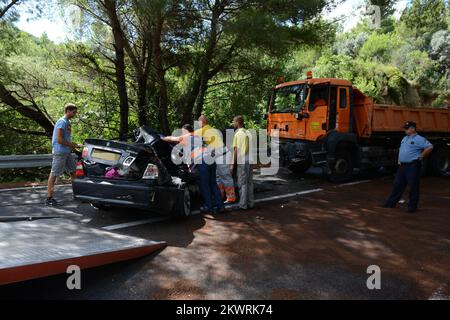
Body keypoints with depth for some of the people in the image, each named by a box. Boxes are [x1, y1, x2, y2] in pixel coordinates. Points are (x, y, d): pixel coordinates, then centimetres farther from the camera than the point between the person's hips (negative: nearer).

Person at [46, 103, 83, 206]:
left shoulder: (68, 122, 15)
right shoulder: (62, 122, -14)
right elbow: (59, 140, -20)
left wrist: (76, 145, 11)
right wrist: (73, 145, -14)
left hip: (67, 152, 10)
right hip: (60, 152, -10)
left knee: (73, 171, 14)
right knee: (54, 174, -4)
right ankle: (49, 198, 1)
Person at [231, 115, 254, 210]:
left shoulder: (238, 134, -11)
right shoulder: (248, 133, 11)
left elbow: (236, 150, -12)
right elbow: (250, 148, 14)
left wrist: (233, 164, -8)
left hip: (241, 161, -7)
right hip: (249, 160, 7)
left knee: (242, 184, -1)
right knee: (249, 183, 13)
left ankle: (243, 205, 5)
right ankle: (250, 203, 19)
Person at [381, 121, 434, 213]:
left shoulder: (419, 139, -10)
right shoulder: (405, 138, 16)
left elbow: (430, 147, -16)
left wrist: (421, 157, -12)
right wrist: (399, 159, 19)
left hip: (413, 166, -8)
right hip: (402, 166, 8)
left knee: (413, 186, -1)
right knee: (398, 185, 11)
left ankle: (412, 206, 6)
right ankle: (391, 202, 17)